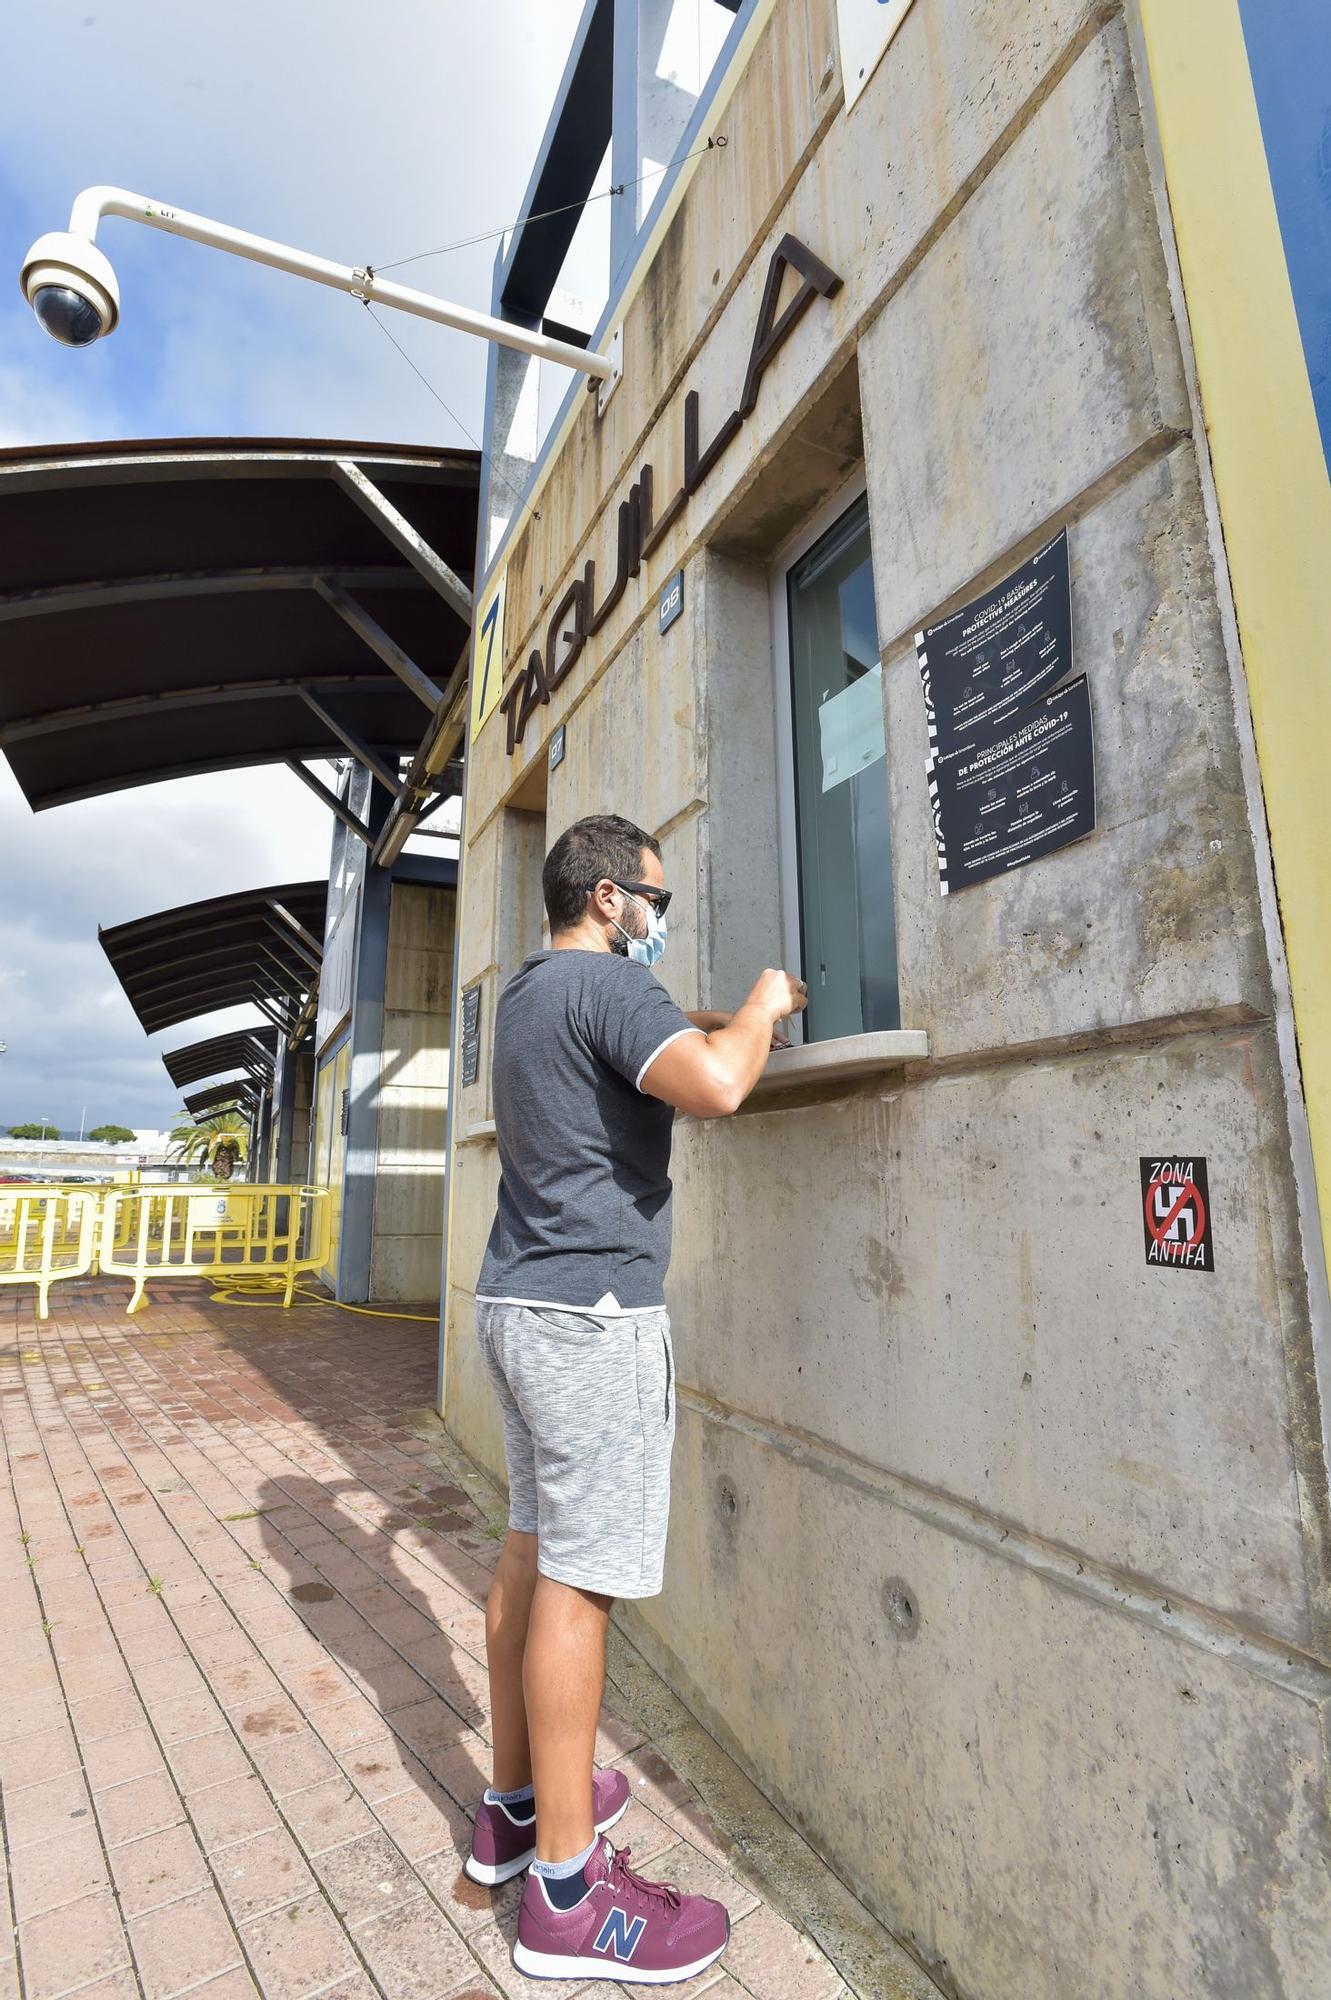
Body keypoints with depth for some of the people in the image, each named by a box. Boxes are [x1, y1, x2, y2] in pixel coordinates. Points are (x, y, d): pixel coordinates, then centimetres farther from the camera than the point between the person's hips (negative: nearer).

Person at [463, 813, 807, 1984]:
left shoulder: (526, 991, 17)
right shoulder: (606, 982, -14)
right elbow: (712, 1085, -30)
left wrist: (737, 1032, 23)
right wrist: (763, 1006, -10)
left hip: (518, 1303, 10)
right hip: (592, 1311, -10)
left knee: (533, 1548, 17)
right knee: (579, 1576, -1)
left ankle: (516, 1807, 32)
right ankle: (566, 1889, 14)